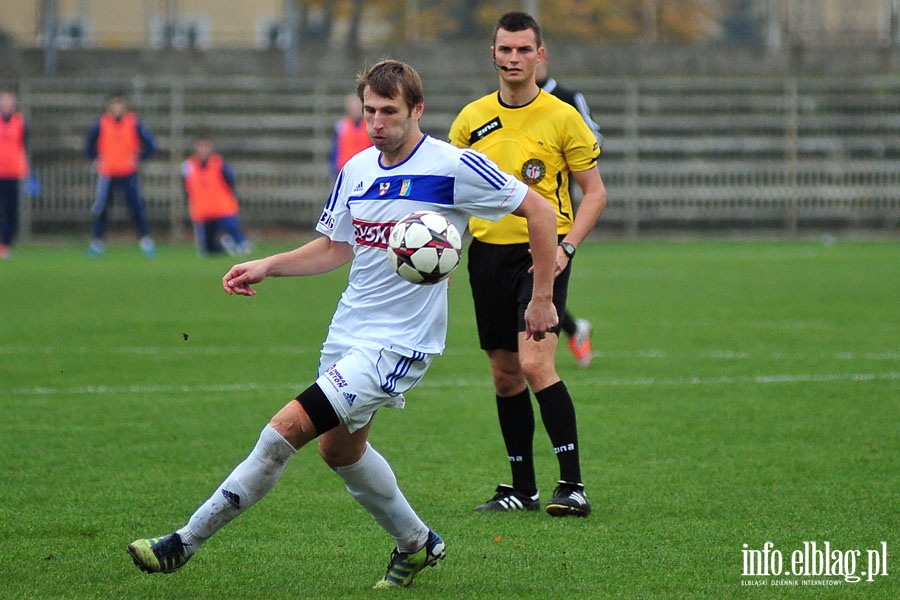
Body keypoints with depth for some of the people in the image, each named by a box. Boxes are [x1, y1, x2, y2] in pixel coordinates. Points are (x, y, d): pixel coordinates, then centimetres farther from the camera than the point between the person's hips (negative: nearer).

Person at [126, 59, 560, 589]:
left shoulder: (455, 168, -15)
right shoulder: (356, 170, 5)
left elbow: (539, 209, -8)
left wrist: (543, 297, -7)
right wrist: (265, 267, 5)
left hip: (398, 342, -8)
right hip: (348, 331, 8)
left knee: (290, 427, -17)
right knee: (340, 450, 20)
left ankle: (186, 542, -11)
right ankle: (417, 544, 41)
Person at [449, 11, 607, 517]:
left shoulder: (562, 118, -3)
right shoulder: (471, 119, 8)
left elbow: (595, 192, 0)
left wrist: (565, 247, -13)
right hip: (489, 252, 5)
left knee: (535, 364, -19)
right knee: (505, 376, 8)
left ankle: (573, 486, -16)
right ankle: (523, 489, 18)